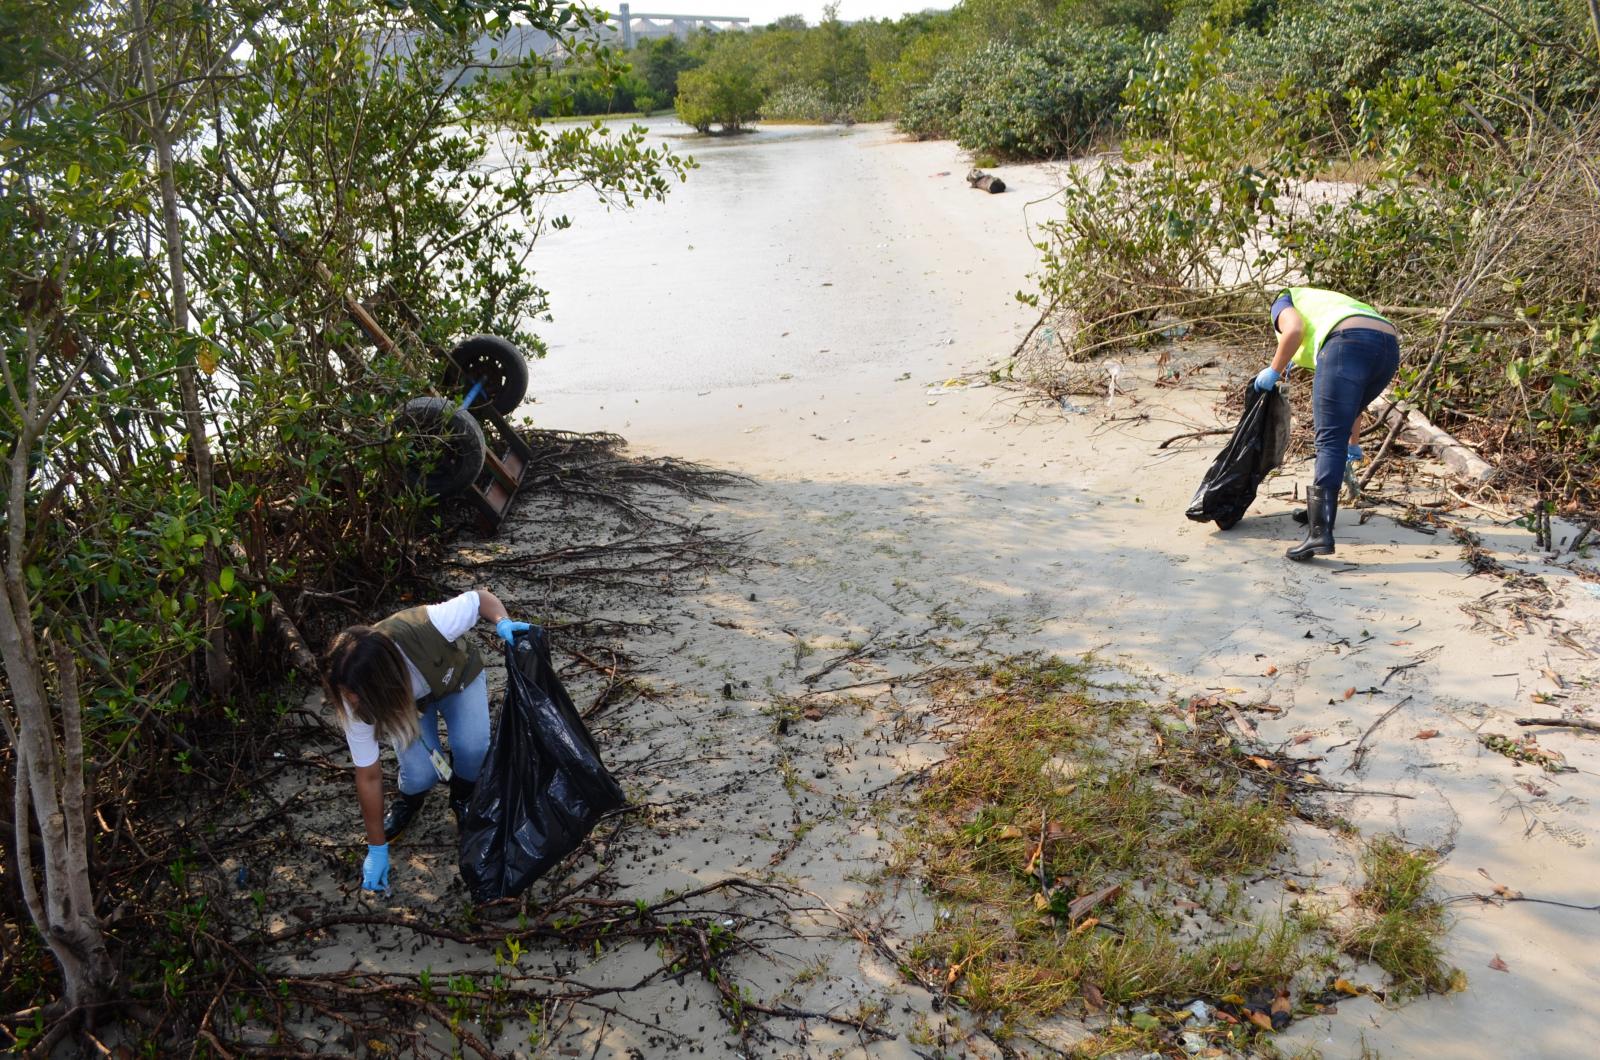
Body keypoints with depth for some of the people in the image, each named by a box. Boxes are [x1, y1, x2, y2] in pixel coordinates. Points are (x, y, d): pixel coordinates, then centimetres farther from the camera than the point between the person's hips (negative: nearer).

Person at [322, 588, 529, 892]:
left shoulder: (426, 628, -45)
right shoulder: (355, 701, -34)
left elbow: (480, 597, -26)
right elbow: (368, 777, -22)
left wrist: (503, 622, -48)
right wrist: (377, 850, -16)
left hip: (458, 675, -1)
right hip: (408, 698, 1)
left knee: (472, 747, -26)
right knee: (420, 773, -22)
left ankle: (462, 798, 8)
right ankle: (409, 801, 15)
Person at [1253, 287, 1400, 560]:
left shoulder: (1283, 302, 26)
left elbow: (1294, 330, -3)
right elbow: (1351, 397, 40)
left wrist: (1274, 370, 11)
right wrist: (1354, 444, 45)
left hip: (1349, 344, -7)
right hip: (1389, 348, 7)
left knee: (1330, 440, -9)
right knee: (1335, 425, 25)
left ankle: (1320, 531, -18)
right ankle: (1319, 510, 30)